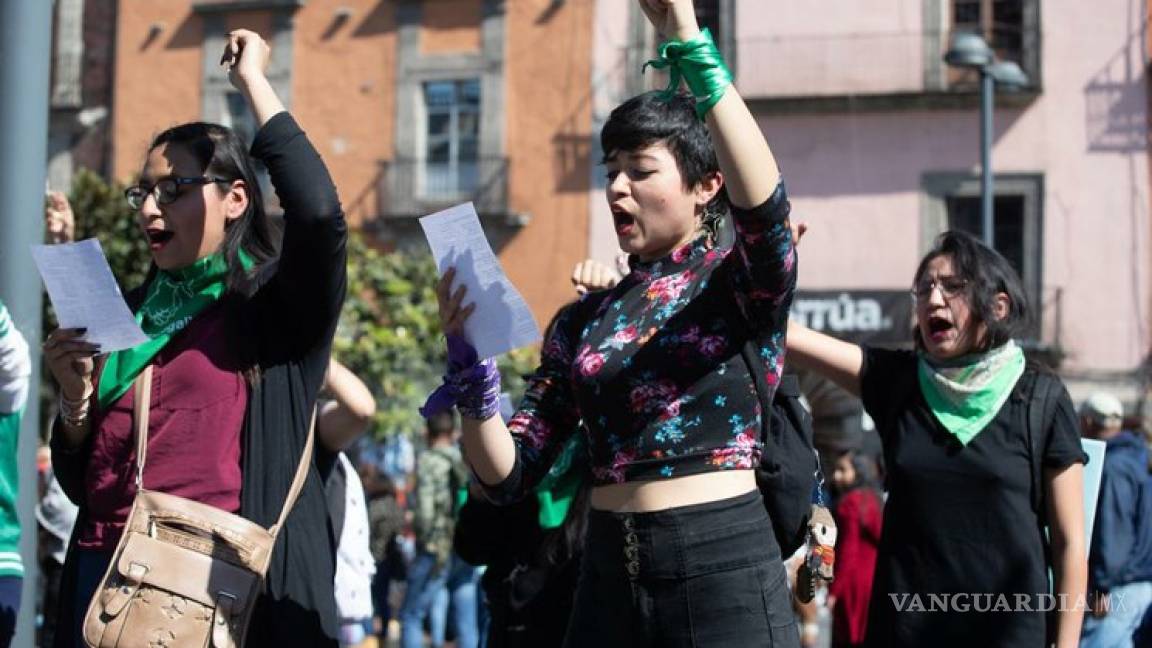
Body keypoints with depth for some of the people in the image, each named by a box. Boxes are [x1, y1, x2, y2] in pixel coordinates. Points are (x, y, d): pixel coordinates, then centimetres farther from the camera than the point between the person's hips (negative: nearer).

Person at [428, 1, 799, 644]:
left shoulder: (737, 283, -1)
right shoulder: (583, 322, 11)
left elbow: (764, 201, -25)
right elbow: (508, 474, 6)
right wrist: (471, 362, -10)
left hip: (724, 568, -4)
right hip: (610, 575, 5)